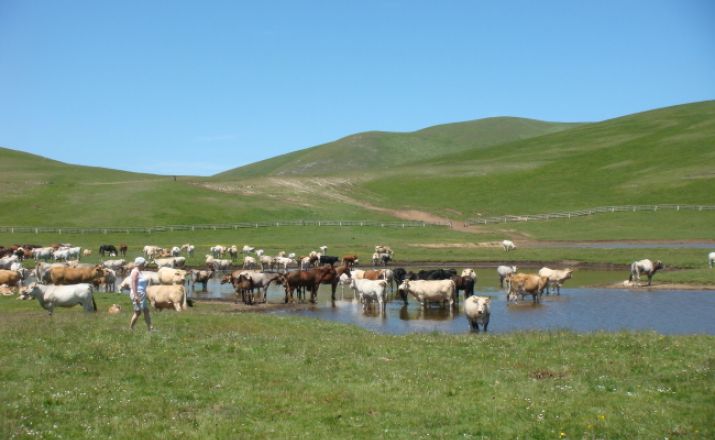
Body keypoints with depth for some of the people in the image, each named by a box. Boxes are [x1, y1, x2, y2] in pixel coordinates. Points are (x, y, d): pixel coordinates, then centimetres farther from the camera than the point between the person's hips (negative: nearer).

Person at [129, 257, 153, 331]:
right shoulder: (135, 272, -14)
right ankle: (131, 328, 3)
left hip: (142, 294, 10)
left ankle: (149, 328, 7)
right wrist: (135, 296, -26)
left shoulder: (139, 272, 16)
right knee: (138, 312, -6)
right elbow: (133, 284, -21)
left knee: (146, 311, 7)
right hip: (137, 294, -10)